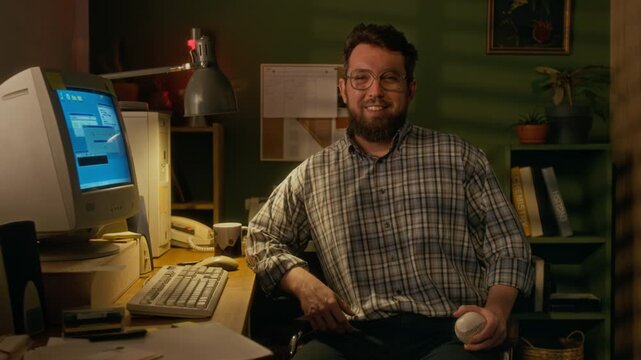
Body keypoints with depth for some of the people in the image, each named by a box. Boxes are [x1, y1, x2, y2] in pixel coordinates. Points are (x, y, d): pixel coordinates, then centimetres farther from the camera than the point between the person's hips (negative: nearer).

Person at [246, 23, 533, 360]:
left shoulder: (459, 157, 9)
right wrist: (301, 281, -1)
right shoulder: (312, 173, 13)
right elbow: (262, 238, 19)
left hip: (448, 333, 0)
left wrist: (496, 309, -10)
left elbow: (507, 243, 9)